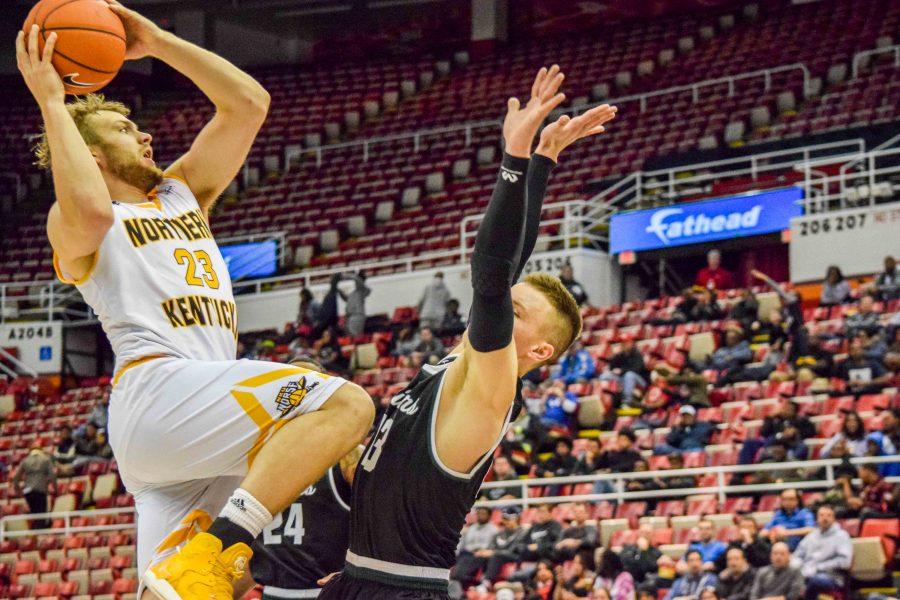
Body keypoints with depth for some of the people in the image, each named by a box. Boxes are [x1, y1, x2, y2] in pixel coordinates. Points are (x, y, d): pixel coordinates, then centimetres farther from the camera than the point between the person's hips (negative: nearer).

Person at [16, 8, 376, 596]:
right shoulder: (73, 226, 7)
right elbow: (91, 211, -20)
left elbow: (250, 102, 26)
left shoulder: (183, 192, 30)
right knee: (344, 404, -27)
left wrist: (159, 43, 21)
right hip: (158, 394, -8)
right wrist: (51, 101, -10)